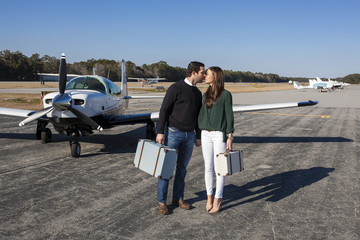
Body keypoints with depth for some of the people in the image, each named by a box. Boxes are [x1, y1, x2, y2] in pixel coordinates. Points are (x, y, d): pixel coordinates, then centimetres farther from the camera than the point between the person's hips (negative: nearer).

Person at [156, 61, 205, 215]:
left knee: (182, 167, 11)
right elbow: (164, 110, -11)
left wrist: (198, 136, 17)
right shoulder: (176, 88, -9)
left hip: (189, 135, 6)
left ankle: (178, 198, 22)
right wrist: (160, 132, -16)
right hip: (173, 133, -6)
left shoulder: (198, 93, 12)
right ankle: (161, 202, 8)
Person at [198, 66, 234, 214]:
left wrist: (230, 137, -10)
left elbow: (229, 116, -5)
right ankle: (209, 198, 20)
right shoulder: (206, 95, 12)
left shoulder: (226, 94, -4)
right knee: (208, 167, 9)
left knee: (219, 168, 1)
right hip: (206, 135, 5)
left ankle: (218, 200, 12)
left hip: (220, 135, -5)